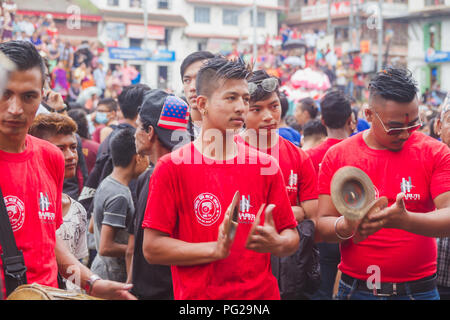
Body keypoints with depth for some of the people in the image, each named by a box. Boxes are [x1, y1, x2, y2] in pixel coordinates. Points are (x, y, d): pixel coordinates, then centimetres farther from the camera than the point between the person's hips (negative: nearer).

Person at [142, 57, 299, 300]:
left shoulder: (266, 166, 4)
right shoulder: (171, 167, -6)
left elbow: (292, 237, 8)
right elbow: (152, 248, -10)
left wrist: (276, 243, -14)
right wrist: (216, 249, -19)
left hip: (263, 293, 3)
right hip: (197, 295, -3)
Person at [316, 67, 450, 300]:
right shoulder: (337, 156, -1)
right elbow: (322, 225, -4)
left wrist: (403, 220, -32)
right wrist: (346, 226, -27)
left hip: (418, 289, 0)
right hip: (355, 288, 1)